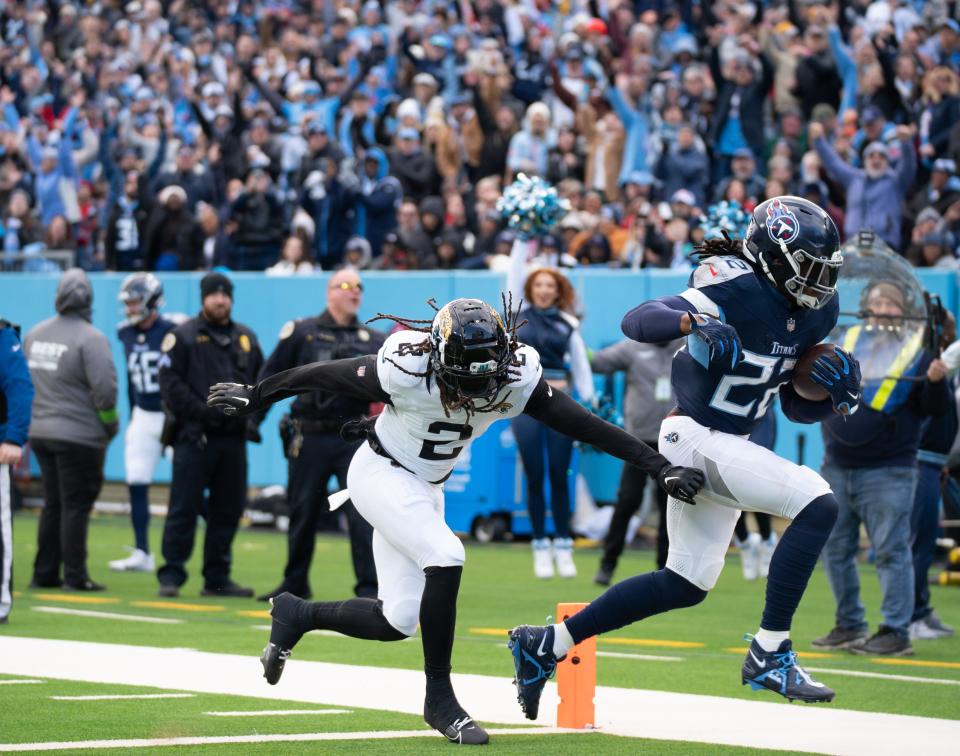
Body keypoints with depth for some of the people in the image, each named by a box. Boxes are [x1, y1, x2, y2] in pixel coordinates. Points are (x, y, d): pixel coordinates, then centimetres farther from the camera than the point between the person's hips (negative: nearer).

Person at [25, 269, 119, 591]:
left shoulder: (34, 334, 7)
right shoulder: (90, 338, -15)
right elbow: (104, 387, -19)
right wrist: (111, 424, -4)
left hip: (40, 432, 6)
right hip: (79, 435, -6)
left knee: (52, 505, 15)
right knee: (75, 505, -2)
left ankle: (44, 574, 16)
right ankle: (75, 576, -1)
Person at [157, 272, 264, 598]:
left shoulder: (246, 338, 15)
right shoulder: (183, 336, 0)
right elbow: (171, 382, -7)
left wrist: (253, 417, 4)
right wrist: (201, 411, -15)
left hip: (234, 438, 5)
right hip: (194, 437, -5)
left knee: (228, 510, 7)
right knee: (183, 509, -6)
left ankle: (217, 578, 14)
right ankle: (171, 576, -2)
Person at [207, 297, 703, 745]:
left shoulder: (515, 379, -21)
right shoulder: (407, 372, -31)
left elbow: (585, 426, -21)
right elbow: (324, 375, -18)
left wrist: (661, 467, -25)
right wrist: (255, 398, -7)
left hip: (424, 488, 6)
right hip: (379, 474, -6)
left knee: (398, 621, 3)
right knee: (445, 558, -27)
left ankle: (296, 615, 28)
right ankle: (439, 699, -14)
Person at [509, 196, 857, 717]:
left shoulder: (814, 313, 6)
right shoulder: (738, 291, -19)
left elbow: (797, 407, 13)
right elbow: (636, 321, -27)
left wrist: (835, 394, -7)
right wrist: (694, 322, -45)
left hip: (725, 445, 9)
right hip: (696, 438, -9)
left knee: (686, 585, 16)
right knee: (817, 504, -22)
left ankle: (548, 644, 26)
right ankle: (769, 655, -18)